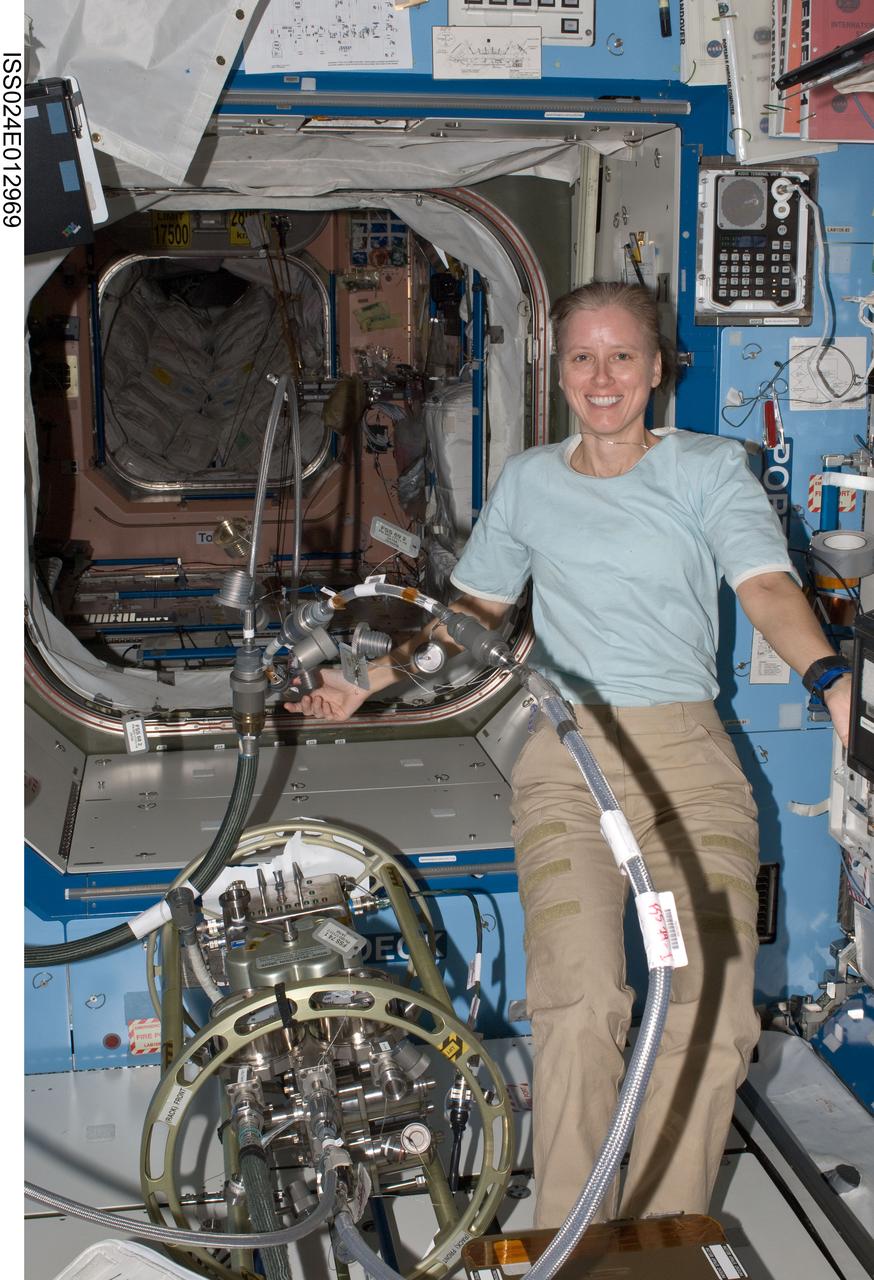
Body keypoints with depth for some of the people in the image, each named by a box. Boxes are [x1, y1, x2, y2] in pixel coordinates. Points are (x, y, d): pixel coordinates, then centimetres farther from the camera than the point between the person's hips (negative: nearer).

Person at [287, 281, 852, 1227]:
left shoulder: (711, 467, 9)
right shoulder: (528, 483, 16)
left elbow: (766, 585, -7)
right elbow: (474, 608, 26)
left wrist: (829, 676, -28)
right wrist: (366, 682, 16)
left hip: (688, 754, 0)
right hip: (565, 757, 1)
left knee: (710, 1012, -14)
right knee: (579, 1001, -19)